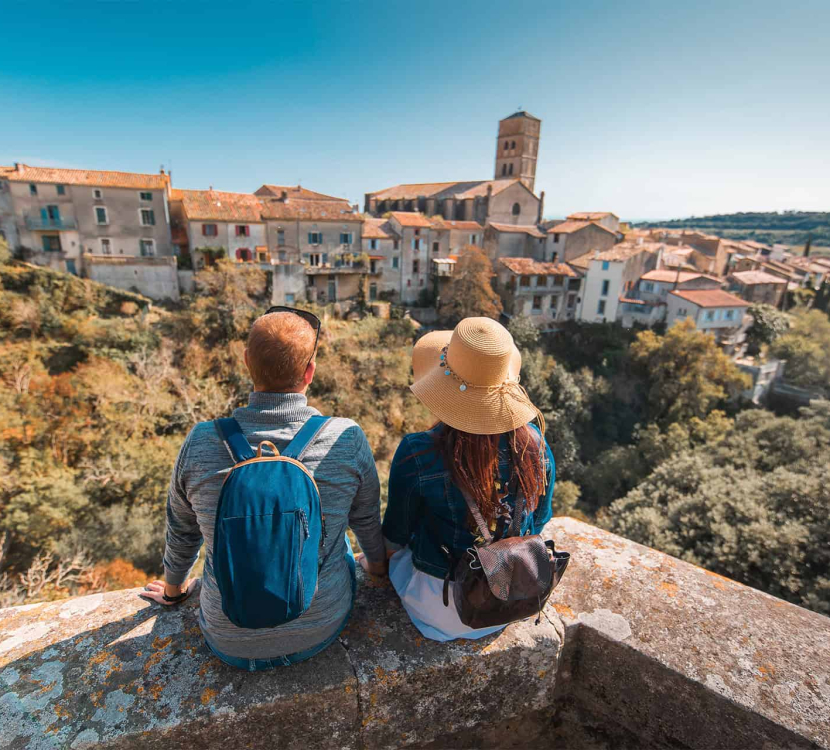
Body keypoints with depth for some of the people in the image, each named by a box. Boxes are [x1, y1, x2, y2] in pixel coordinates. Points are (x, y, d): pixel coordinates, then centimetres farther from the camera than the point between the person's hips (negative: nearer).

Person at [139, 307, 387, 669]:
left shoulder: (200, 443, -19)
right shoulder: (348, 440, -22)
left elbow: (182, 532, 1)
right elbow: (367, 521, -3)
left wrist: (173, 588, 23)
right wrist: (378, 563, 20)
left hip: (230, 644, 1)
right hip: (323, 630, 0)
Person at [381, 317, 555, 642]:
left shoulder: (417, 453, -30)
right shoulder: (536, 444, -19)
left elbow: (395, 536, -12)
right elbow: (538, 523, -2)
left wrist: (389, 546, 11)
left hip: (441, 611, -3)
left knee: (391, 550, 27)